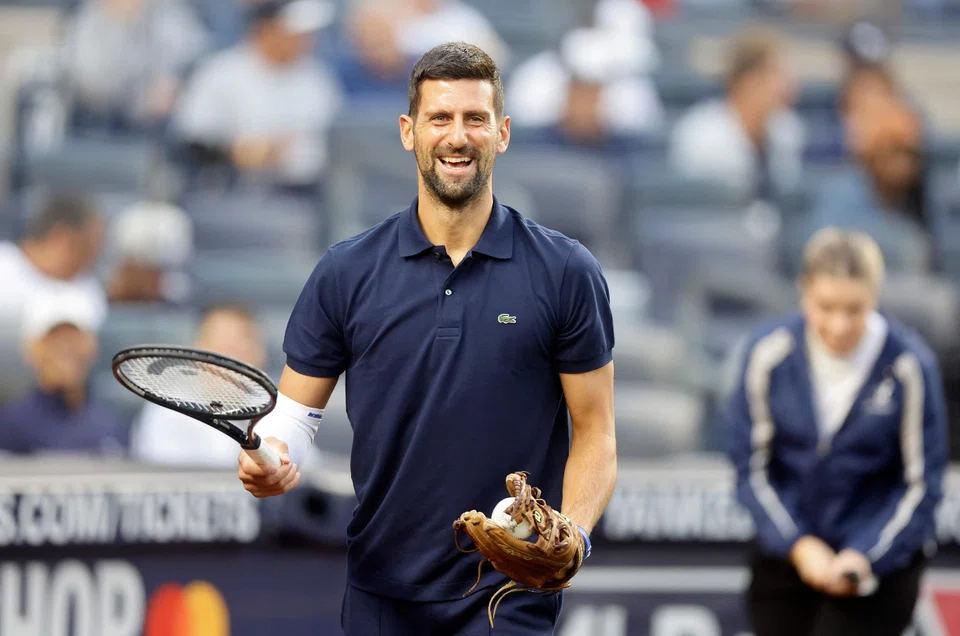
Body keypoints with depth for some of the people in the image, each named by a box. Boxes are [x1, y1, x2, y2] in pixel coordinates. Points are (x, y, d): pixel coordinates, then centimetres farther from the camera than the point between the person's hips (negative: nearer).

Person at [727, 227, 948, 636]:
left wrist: (866, 557, -17)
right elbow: (751, 466, -1)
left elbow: (920, 484, -6)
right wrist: (797, 544, -12)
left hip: (881, 560, -3)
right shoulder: (768, 353, -10)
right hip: (787, 553, 3)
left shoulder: (909, 366, -15)